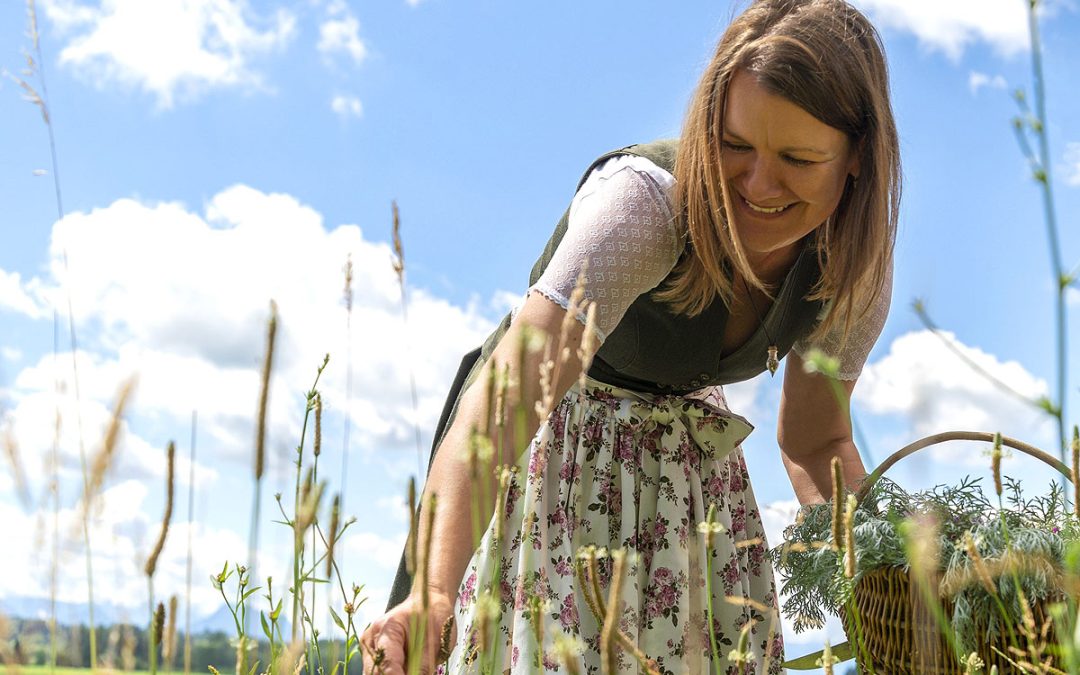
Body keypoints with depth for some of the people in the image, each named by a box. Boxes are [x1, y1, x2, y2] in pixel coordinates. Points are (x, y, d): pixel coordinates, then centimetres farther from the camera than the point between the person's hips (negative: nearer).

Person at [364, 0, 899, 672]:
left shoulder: (858, 269, -15)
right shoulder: (644, 200, -34)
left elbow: (815, 440, 0)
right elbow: (507, 392, -47)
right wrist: (433, 596, -61)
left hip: (692, 457, 5)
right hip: (561, 447, -4)